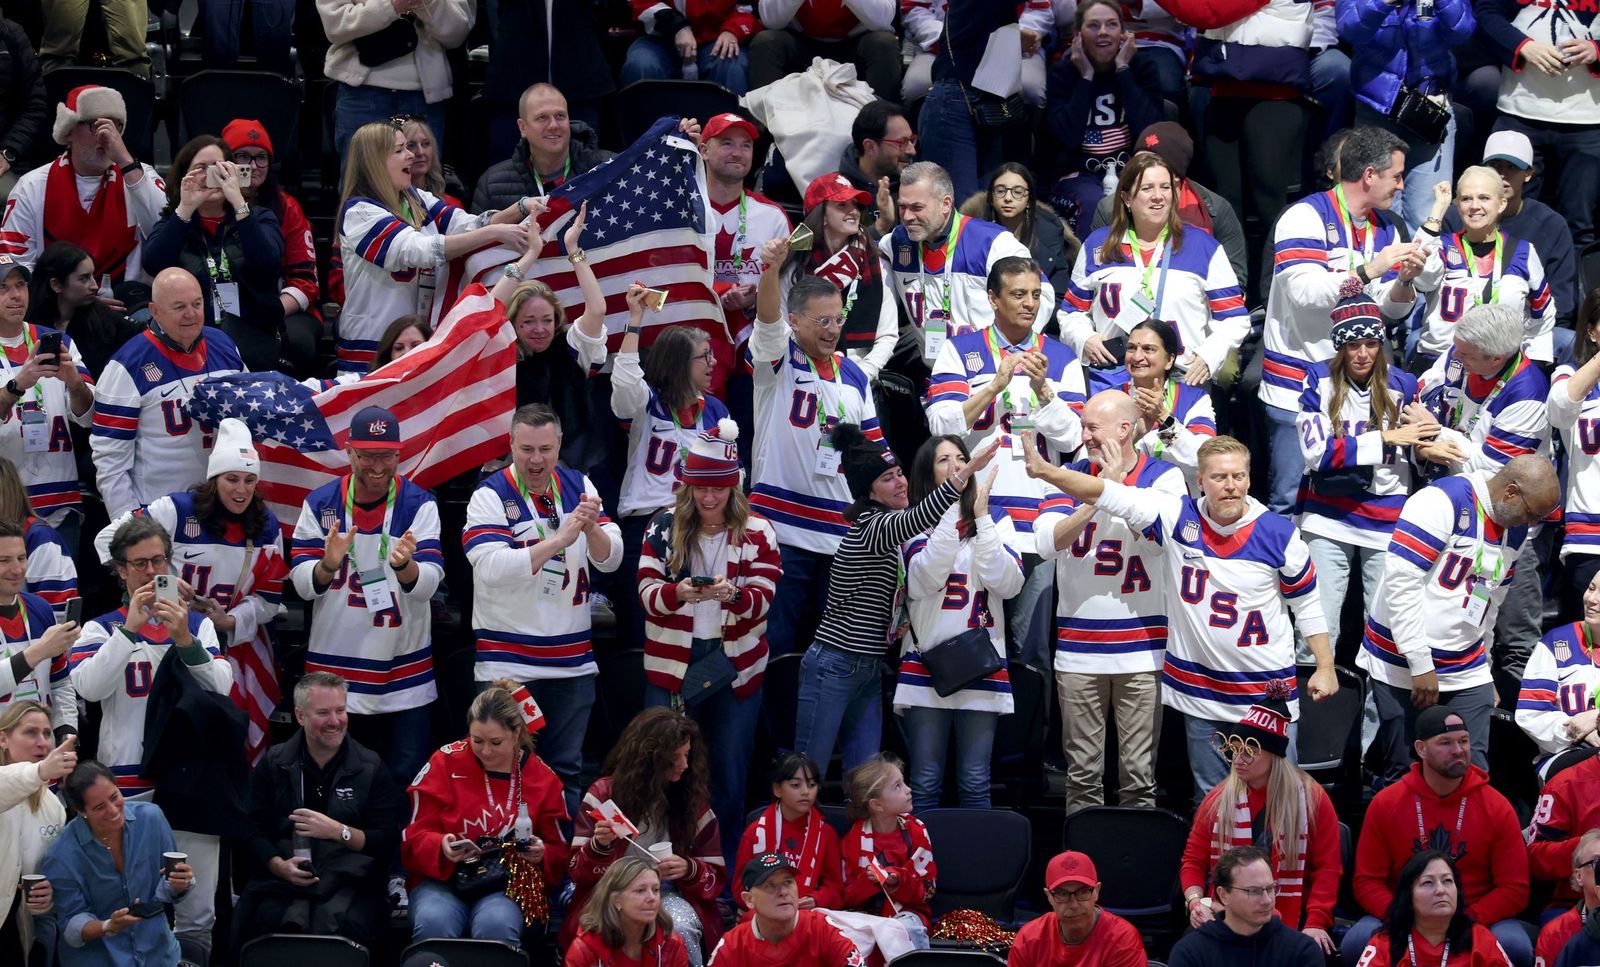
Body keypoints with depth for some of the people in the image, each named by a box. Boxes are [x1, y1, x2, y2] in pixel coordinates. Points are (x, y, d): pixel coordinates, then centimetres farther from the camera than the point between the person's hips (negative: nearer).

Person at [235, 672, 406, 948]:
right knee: (271, 919, -35)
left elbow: (387, 840, 4)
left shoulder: (371, 767, 10)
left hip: (349, 881, -1)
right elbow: (255, 830, 10)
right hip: (284, 881, 1)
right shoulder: (274, 764, 14)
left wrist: (339, 831, -11)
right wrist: (279, 865, -10)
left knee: (340, 924, -36)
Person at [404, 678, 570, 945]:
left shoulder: (543, 779, 6)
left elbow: (559, 854, 13)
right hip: (444, 877, 0)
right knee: (434, 923, -36)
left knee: (496, 926, -36)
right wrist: (442, 847, -20)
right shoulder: (446, 763, 2)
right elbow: (416, 838, 2)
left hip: (509, 884, 0)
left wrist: (543, 854, -11)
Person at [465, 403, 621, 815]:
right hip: (509, 666, -4)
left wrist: (592, 528, -19)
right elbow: (492, 568, -21)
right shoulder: (490, 496, -7)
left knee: (567, 769, 11)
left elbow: (611, 558, 3)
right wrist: (560, 540, -26)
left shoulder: (579, 487, 7)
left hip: (572, 663, 4)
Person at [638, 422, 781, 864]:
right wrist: (678, 593, -27)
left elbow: (761, 602, -8)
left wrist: (732, 594, -30)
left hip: (735, 666, 0)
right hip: (672, 663, 0)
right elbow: (647, 592, -5)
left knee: (730, 777, 5)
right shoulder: (665, 525, 0)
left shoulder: (757, 532, -1)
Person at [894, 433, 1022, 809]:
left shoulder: (996, 521, 10)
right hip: (926, 665, -1)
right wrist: (951, 510, -15)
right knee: (925, 785, 0)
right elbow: (924, 580, -13)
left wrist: (982, 518, -9)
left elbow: (1008, 584, -5)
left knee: (974, 784, 1)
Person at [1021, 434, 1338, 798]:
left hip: (1269, 691, -2)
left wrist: (1325, 668, 1)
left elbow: (1307, 604, 3)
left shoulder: (1280, 535, -7)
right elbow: (1113, 495, -12)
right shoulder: (1178, 518, -5)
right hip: (1201, 691, 2)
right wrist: (1046, 471, -22)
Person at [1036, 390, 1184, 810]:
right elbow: (1048, 542, -7)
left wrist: (1118, 487, -10)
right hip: (1078, 650, 2)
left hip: (1142, 649, -2)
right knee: (1083, 774, 4)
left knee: (1138, 775, -1)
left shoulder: (1164, 477, 3)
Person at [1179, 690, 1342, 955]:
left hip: (1293, 927, -2)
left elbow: (1327, 868, -2)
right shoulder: (1217, 800, 7)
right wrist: (1195, 901, -9)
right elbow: (1193, 861, 11)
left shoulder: (1311, 800, 0)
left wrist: (1316, 923, -14)